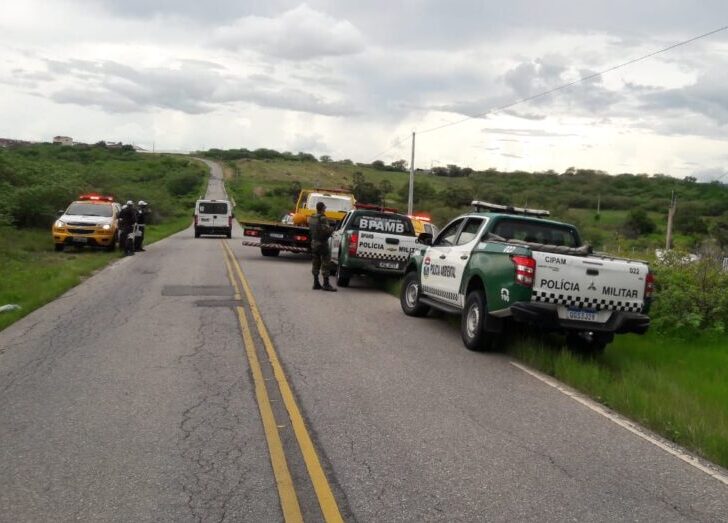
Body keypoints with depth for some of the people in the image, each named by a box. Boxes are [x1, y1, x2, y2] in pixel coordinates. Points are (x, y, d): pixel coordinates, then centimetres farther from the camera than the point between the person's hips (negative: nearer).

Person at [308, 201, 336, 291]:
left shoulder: (311, 219, 10)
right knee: (325, 264, -4)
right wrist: (331, 229, -4)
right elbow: (326, 230, -23)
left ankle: (316, 283, 15)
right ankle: (326, 284, -5)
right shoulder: (322, 218, -17)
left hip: (314, 243, 8)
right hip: (322, 243, -8)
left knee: (316, 264, 12)